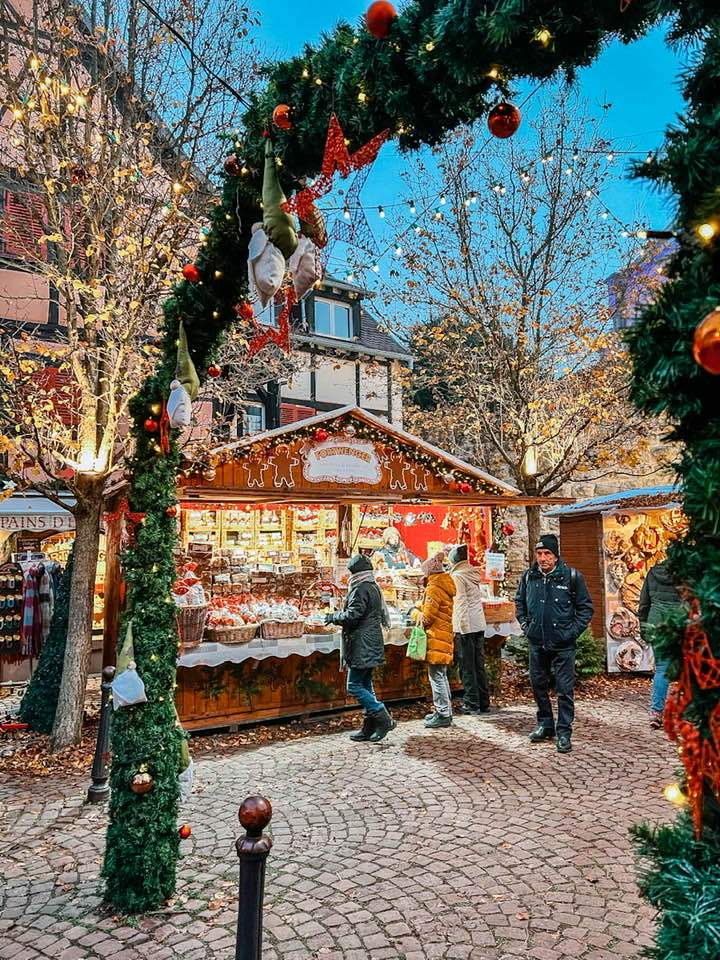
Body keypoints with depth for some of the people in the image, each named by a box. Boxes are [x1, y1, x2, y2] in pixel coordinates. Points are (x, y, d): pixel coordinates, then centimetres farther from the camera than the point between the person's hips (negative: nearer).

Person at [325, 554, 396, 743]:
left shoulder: (360, 589, -15)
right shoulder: (374, 587, 14)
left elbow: (352, 616, -21)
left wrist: (333, 617, -3)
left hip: (361, 647, -10)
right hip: (371, 646, 10)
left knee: (354, 686, -5)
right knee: (365, 685, 14)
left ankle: (384, 719, -6)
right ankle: (369, 728, 17)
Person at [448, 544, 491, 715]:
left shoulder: (457, 576, -11)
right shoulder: (475, 574, 11)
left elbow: (461, 602, -16)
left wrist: (460, 627, -15)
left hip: (465, 626, -7)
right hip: (480, 624, 7)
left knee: (467, 667, 1)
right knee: (479, 664, 13)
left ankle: (472, 704, 5)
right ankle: (484, 703, 19)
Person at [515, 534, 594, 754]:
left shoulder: (572, 576, -7)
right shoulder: (528, 577, 3)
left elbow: (586, 607, 1)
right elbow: (519, 602, 18)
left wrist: (574, 630, -7)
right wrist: (525, 625, 8)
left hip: (563, 644, -4)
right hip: (536, 643, 4)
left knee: (565, 689, 1)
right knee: (538, 686, 13)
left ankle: (564, 733, 12)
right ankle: (545, 725, 30)